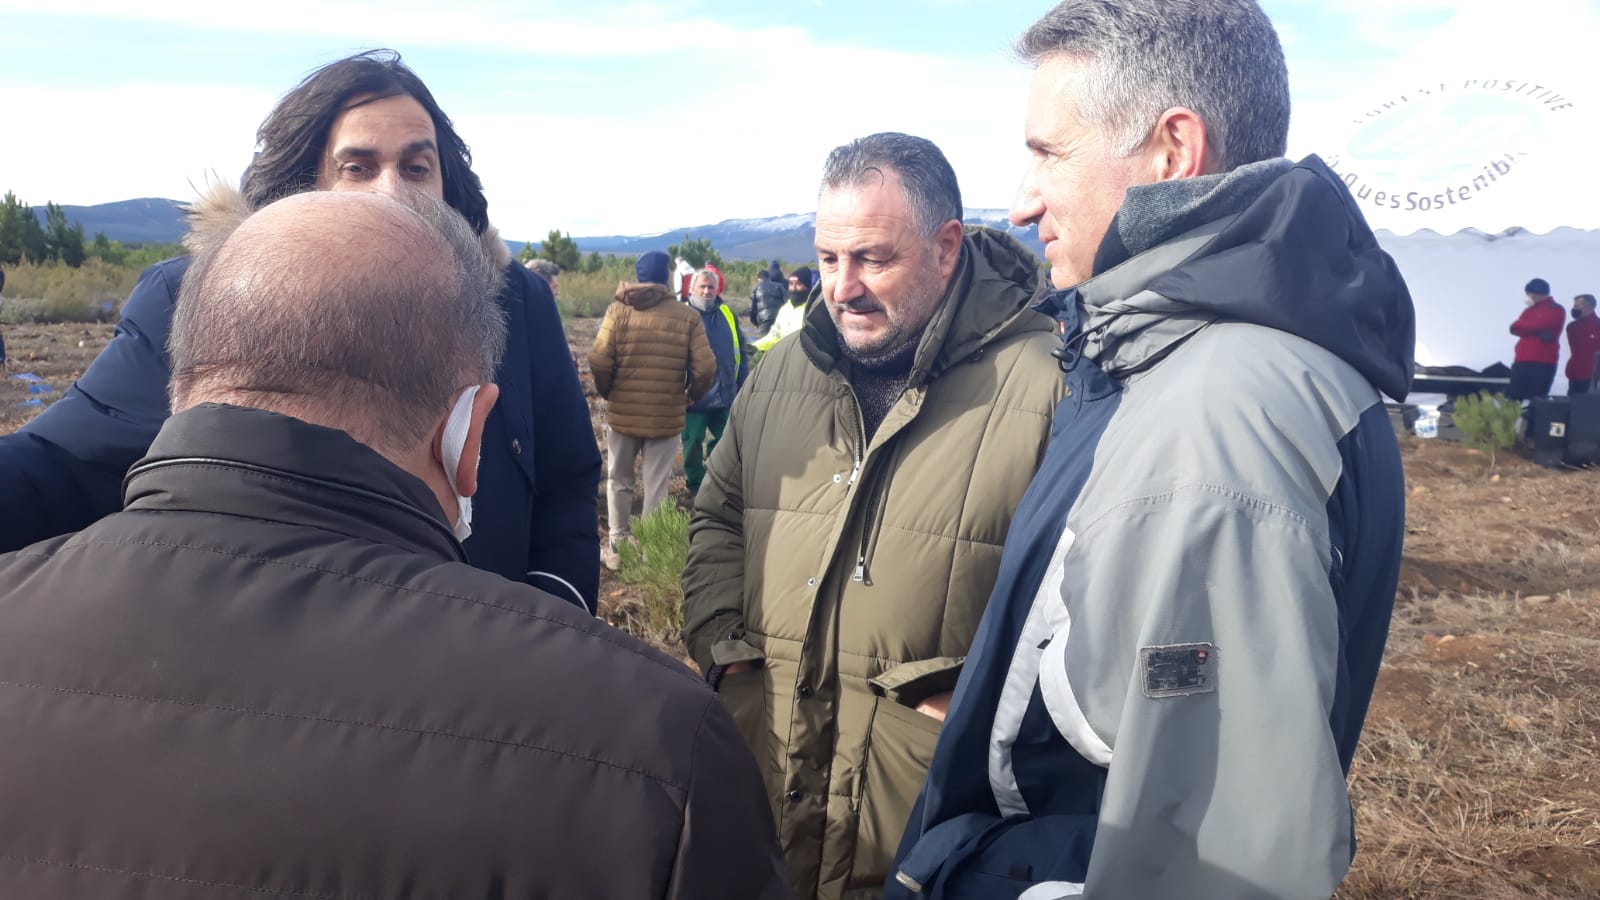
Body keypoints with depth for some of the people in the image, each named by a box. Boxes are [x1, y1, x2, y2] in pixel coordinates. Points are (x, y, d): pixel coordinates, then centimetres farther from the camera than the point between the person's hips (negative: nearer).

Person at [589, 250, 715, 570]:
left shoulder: (618, 309, -5)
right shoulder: (687, 316, -5)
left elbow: (599, 361, -12)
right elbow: (705, 369, -11)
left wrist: (608, 393, 6)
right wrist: (690, 396, 8)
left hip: (622, 412, 1)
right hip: (667, 416, -1)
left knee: (619, 481, 17)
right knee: (657, 487, 10)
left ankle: (617, 546, 22)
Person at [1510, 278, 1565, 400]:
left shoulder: (1555, 310, -1)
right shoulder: (1530, 310, 21)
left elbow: (1538, 326, -15)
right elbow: (1514, 328, 5)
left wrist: (1522, 326, 4)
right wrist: (1538, 332, -8)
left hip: (1543, 362, -7)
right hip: (1522, 360, 7)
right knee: (1514, 398, 1)